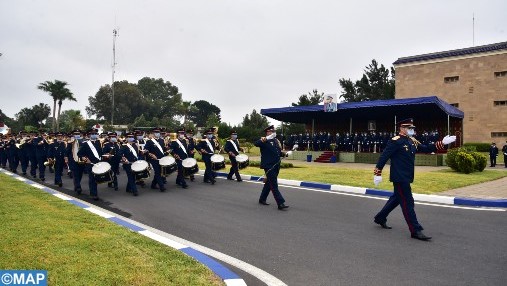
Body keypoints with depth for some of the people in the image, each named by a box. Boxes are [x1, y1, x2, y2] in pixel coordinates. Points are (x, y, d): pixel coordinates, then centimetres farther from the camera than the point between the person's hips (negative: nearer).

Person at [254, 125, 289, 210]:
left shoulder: (276, 141, 15)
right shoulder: (265, 141, -8)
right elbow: (256, 144, -26)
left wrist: (283, 154, 1)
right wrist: (262, 140, -44)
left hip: (276, 166, 8)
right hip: (268, 166, -8)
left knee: (269, 183, 18)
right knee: (274, 185, -7)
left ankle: (262, 199, 32)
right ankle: (280, 203, -8)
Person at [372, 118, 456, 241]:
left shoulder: (413, 141, 12)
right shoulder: (395, 141, -14)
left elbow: (426, 149, 15)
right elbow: (384, 157, -17)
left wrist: (442, 143, 4)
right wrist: (377, 173, -19)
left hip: (407, 177, 9)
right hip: (399, 177, -9)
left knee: (396, 198, 19)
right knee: (408, 203, -6)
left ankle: (380, 218, 33)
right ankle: (415, 231, -1)